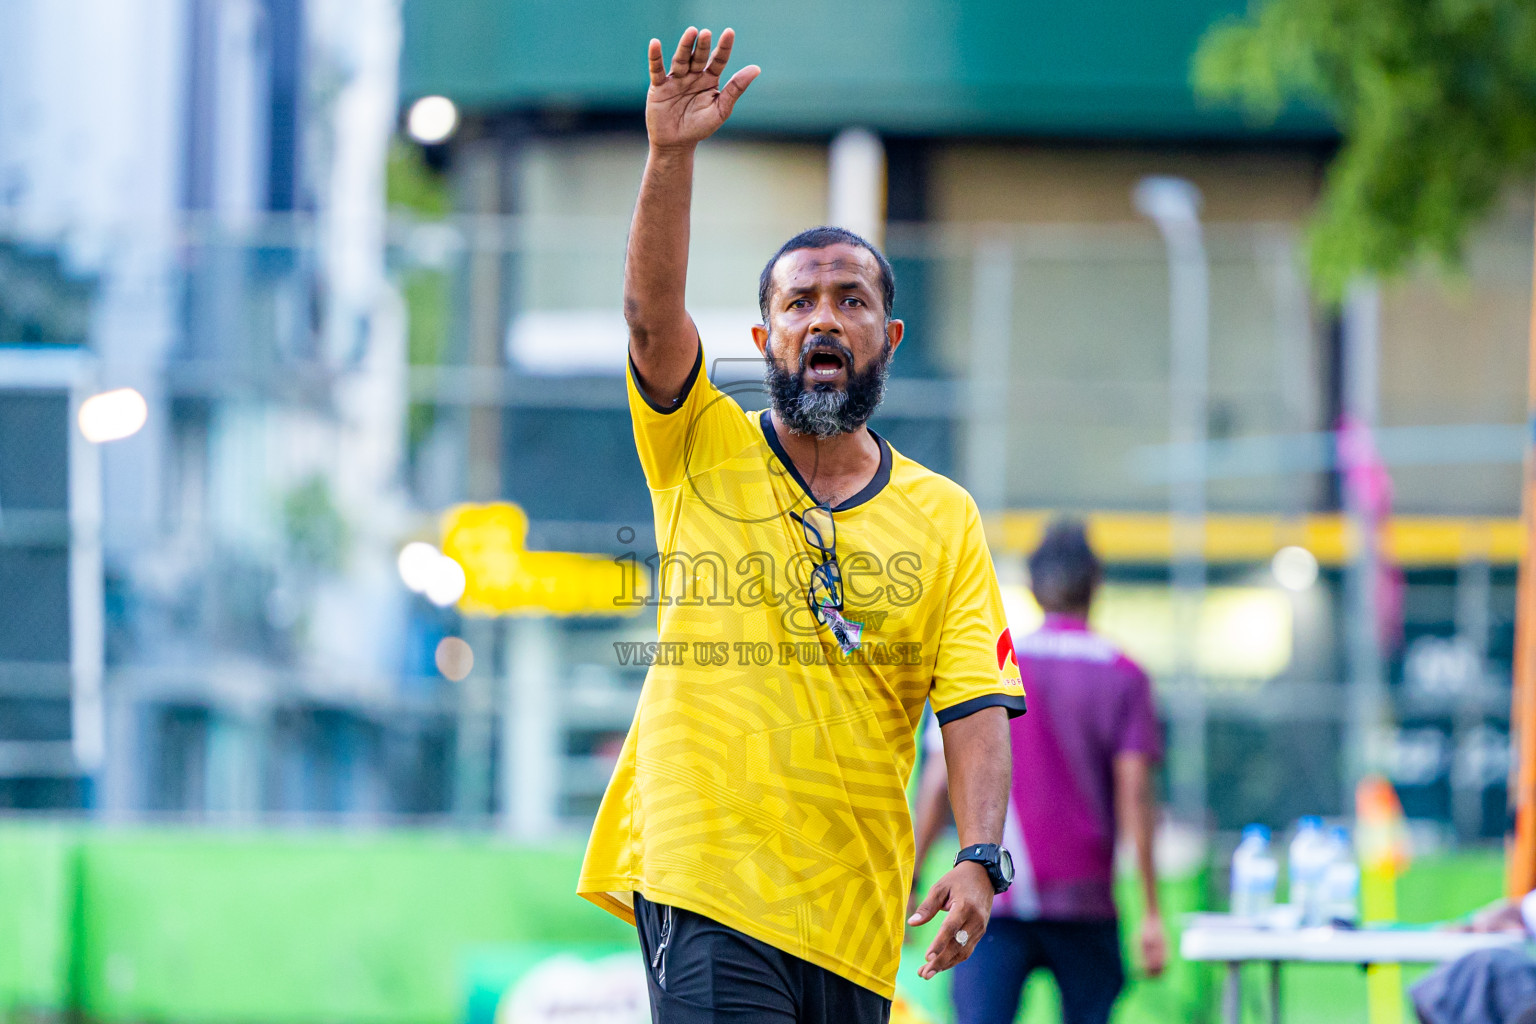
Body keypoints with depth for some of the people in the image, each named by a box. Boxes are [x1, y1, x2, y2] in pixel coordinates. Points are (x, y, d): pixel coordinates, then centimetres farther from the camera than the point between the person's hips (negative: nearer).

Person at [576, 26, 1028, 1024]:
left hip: (855, 910, 3)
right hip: (704, 879, -3)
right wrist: (672, 157, -24)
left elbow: (975, 706, 0)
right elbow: (652, 317, -10)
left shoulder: (945, 517, 10)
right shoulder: (706, 451, 7)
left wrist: (979, 858, -16)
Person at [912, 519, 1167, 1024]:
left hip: (991, 893, 0)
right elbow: (1134, 794, -4)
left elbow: (939, 781, 2)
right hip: (1083, 897, 0)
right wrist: (1150, 911, -3)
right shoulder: (1123, 678, 2)